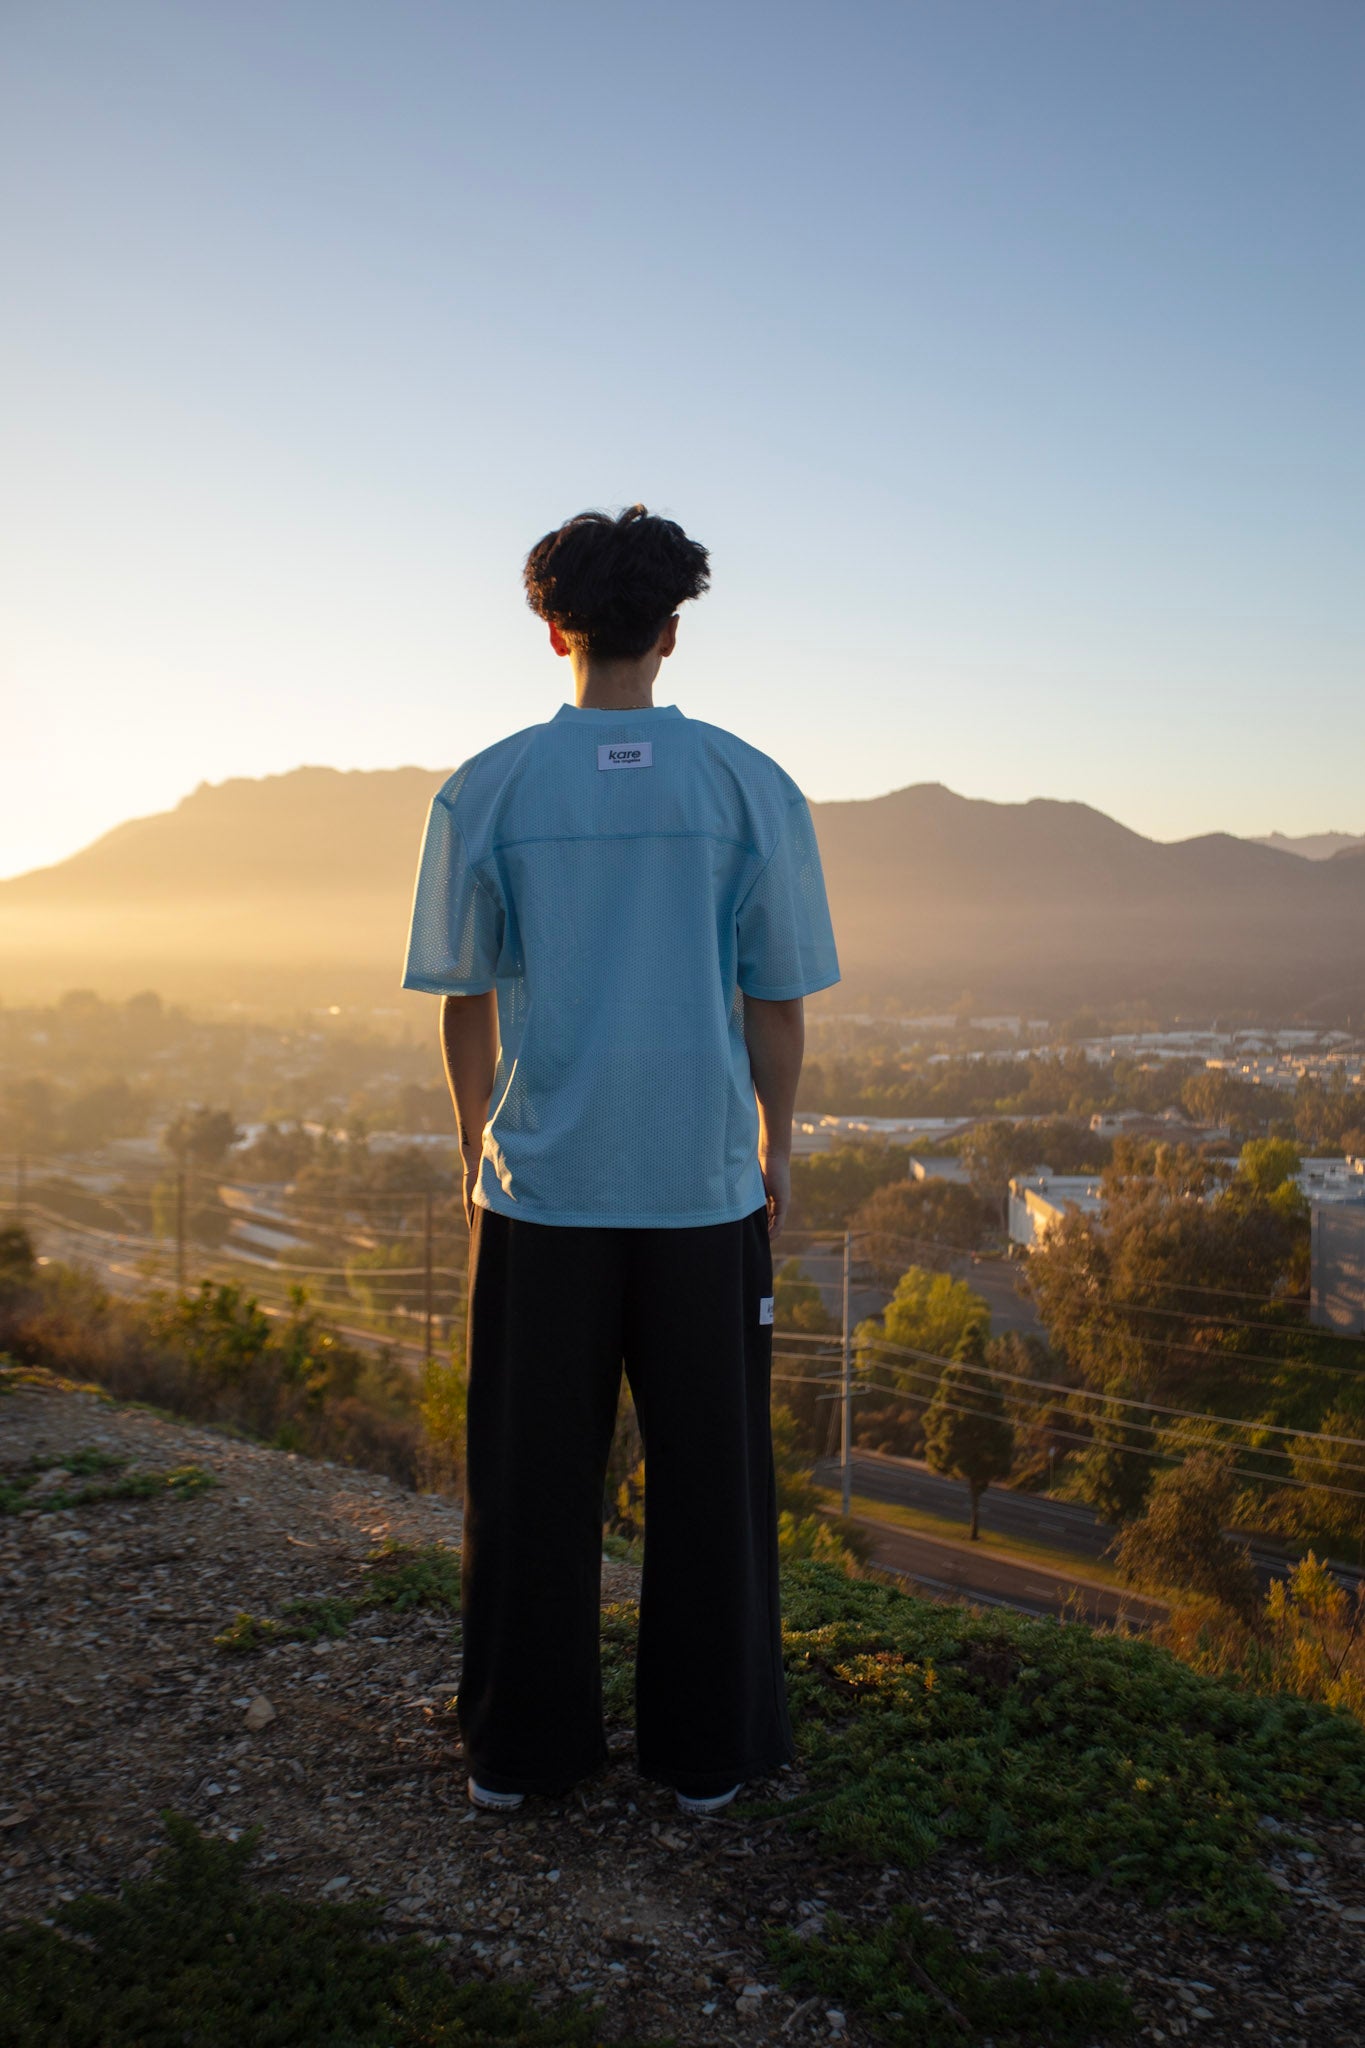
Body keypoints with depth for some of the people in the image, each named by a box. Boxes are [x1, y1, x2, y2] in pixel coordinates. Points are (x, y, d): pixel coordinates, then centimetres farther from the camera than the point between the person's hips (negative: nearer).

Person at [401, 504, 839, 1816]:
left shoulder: (483, 793, -2)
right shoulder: (750, 786, -3)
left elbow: (464, 1003, 2)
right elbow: (777, 1005, -1)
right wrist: (774, 1151, 12)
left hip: (539, 1187, 1)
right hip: (703, 1186, 0)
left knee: (532, 1483, 14)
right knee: (707, 1483, 13)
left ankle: (518, 1750, 27)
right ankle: (706, 1748, 26)